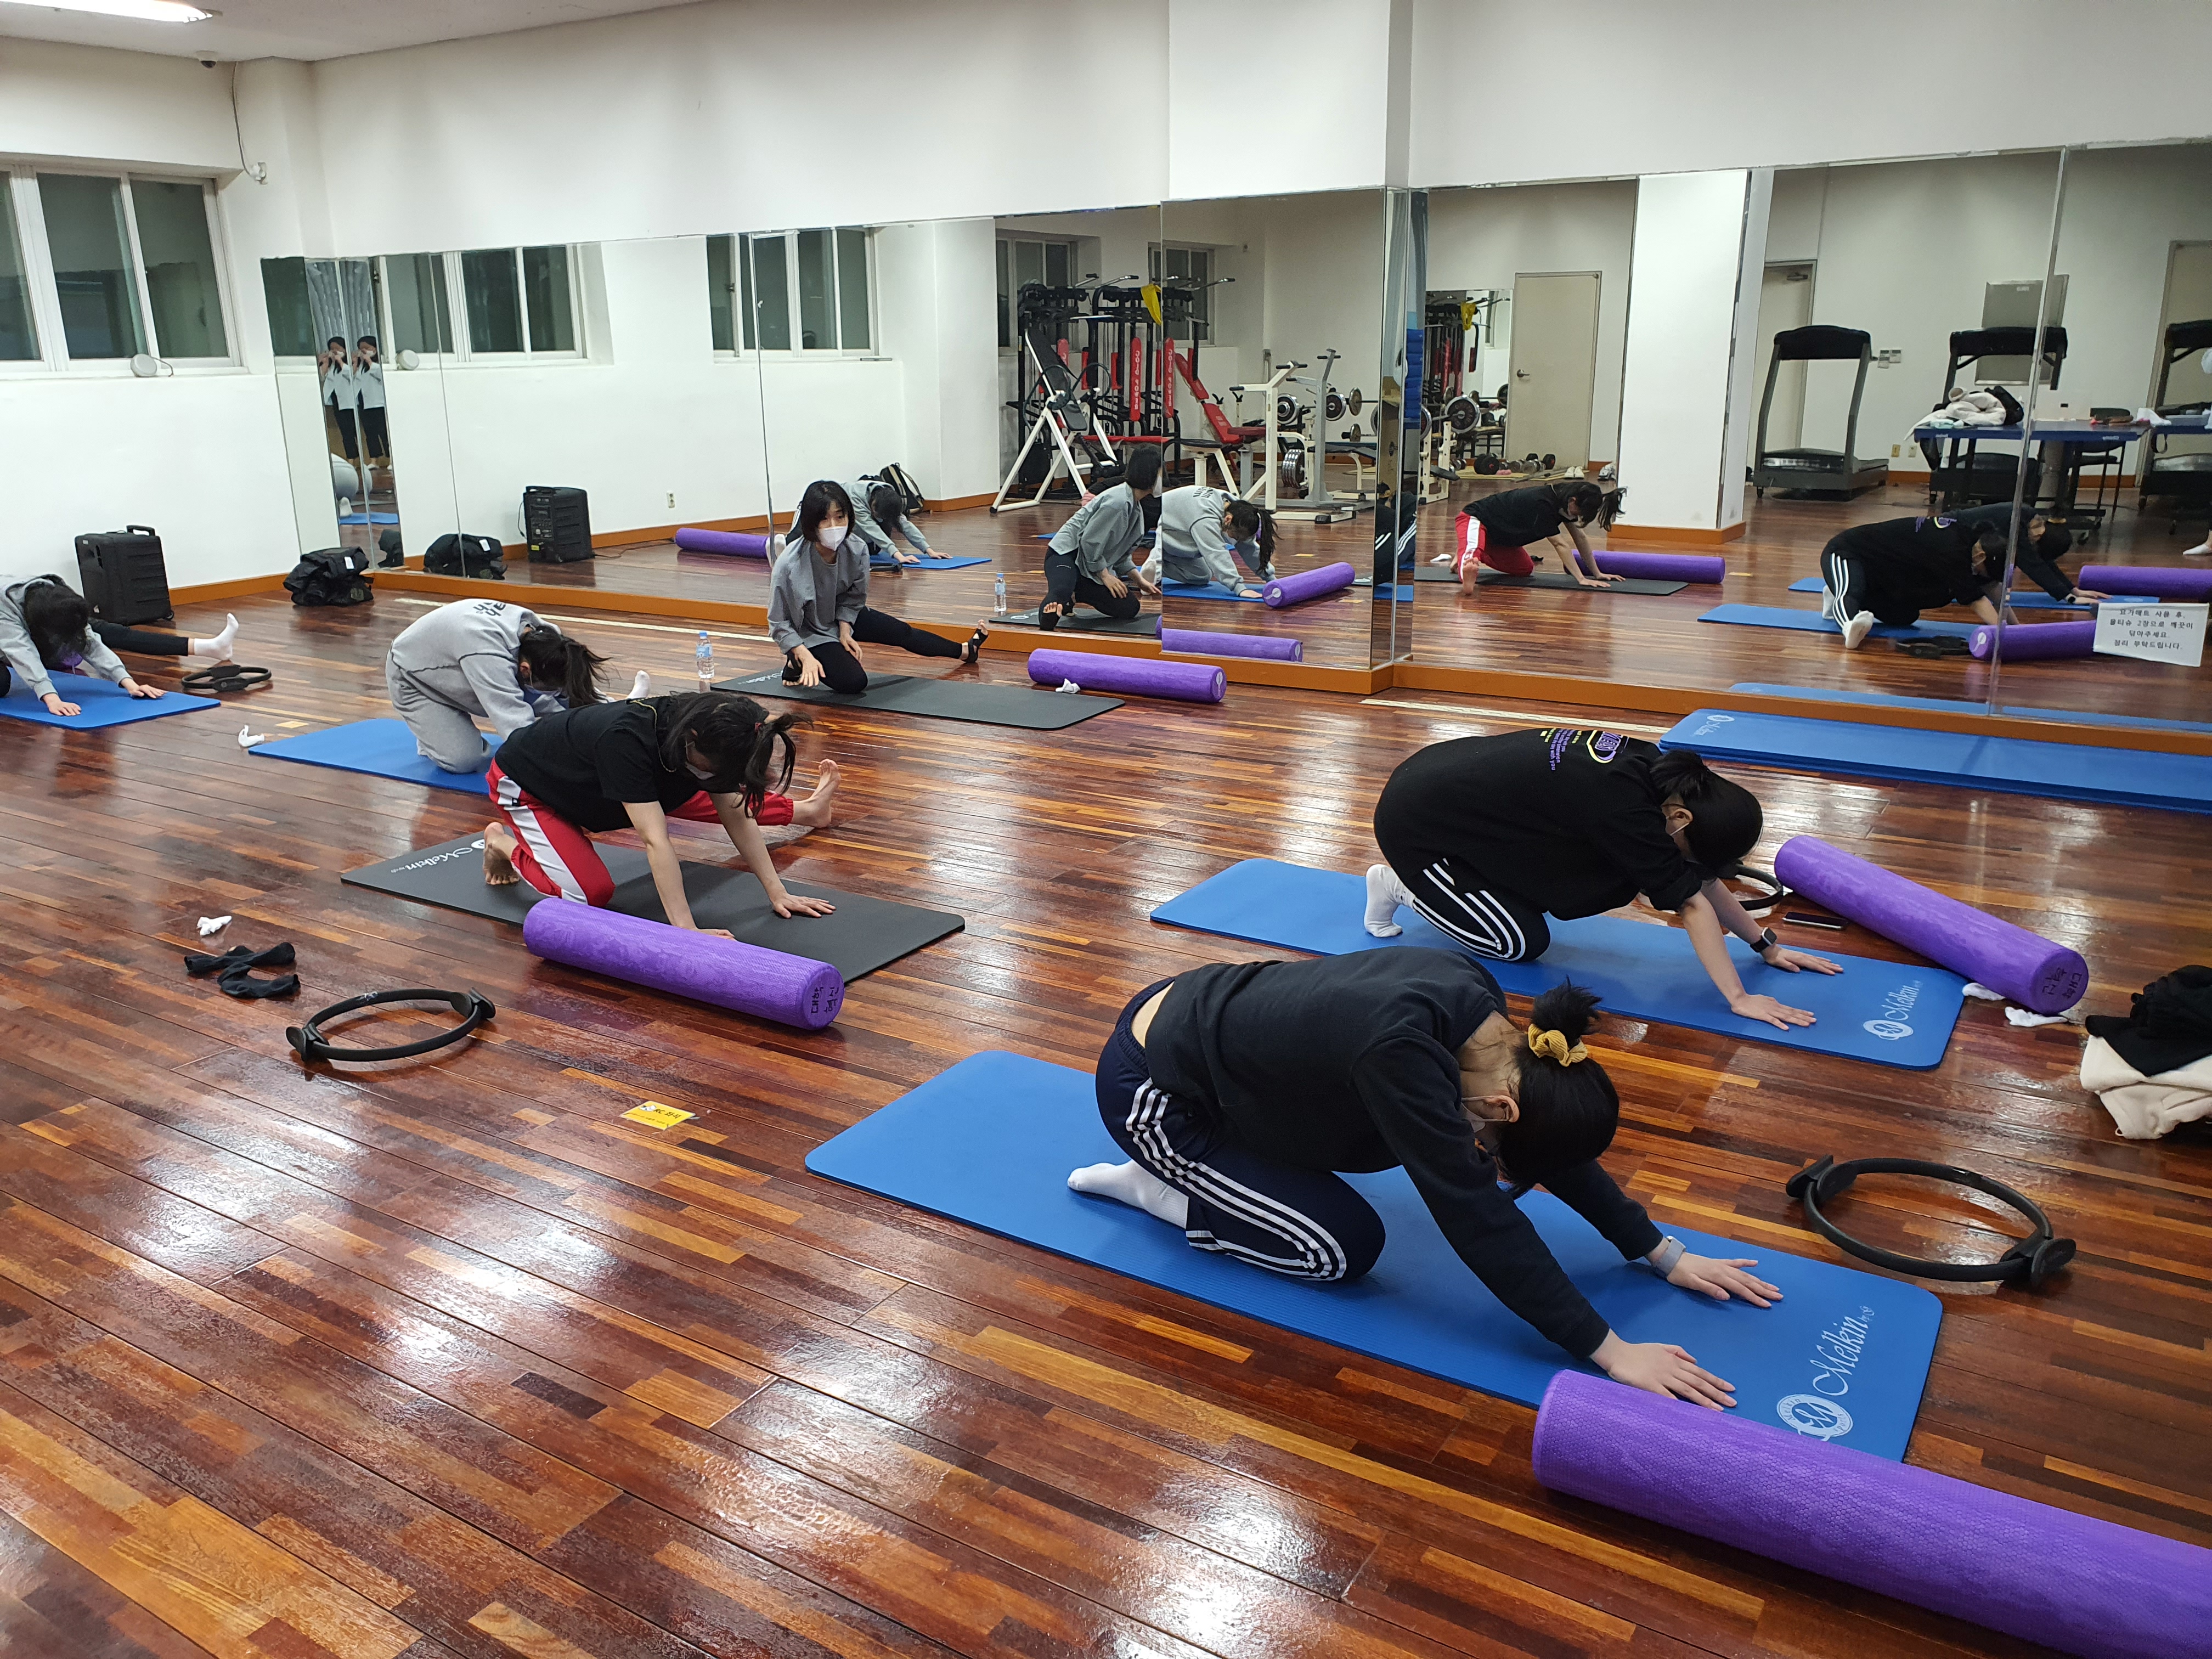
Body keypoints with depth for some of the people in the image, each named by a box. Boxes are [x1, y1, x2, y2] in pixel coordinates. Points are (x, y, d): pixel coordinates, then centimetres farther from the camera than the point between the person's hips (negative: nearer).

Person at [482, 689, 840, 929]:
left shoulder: (708, 735, -23)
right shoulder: (626, 740, -45)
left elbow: (736, 815, -14)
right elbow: (655, 840, -48)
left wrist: (778, 892, -18)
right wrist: (686, 930, -51)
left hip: (592, 782, 6)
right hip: (526, 783, -6)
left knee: (724, 804, 4)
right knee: (592, 893, -23)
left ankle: (802, 810, 30)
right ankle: (504, 842, 2)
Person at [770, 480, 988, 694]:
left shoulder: (857, 549, -21)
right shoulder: (789, 564, -34)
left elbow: (853, 598, -2)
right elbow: (779, 622, -23)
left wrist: (845, 631, -14)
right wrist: (806, 656, -31)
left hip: (843, 618, 6)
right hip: (807, 633, -6)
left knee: (902, 631, 12)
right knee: (854, 682, -23)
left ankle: (964, 651, 33)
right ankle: (797, 663, 1)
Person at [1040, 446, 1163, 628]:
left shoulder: (1136, 507, 13)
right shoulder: (1117, 502, -20)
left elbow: (1121, 553, 21)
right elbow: (1090, 541, -19)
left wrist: (1139, 580, 17)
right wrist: (1105, 575, -10)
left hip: (1092, 566, 11)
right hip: (1066, 554, -11)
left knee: (1130, 608, -1)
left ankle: (1071, 595, 7)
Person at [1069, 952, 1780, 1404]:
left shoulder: (1475, 1000, -10)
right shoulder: (1401, 1053, -35)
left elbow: (1551, 1140, 1)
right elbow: (1475, 1213, -31)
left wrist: (1665, 1254, 3)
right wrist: (1609, 1350, -26)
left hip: (1199, 1008, 8)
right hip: (1150, 1087, -8)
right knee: (1344, 1247, -6)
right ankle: (1148, 1187, 4)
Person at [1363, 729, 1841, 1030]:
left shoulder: (1654, 770, -4)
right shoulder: (1622, 803, -29)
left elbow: (1705, 875, 7)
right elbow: (1691, 901, -24)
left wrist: (1766, 946, 9)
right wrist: (1739, 999, -18)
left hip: (1449, 783, 9)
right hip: (1414, 820, -9)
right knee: (1521, 944, -4)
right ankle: (1399, 885, 8)